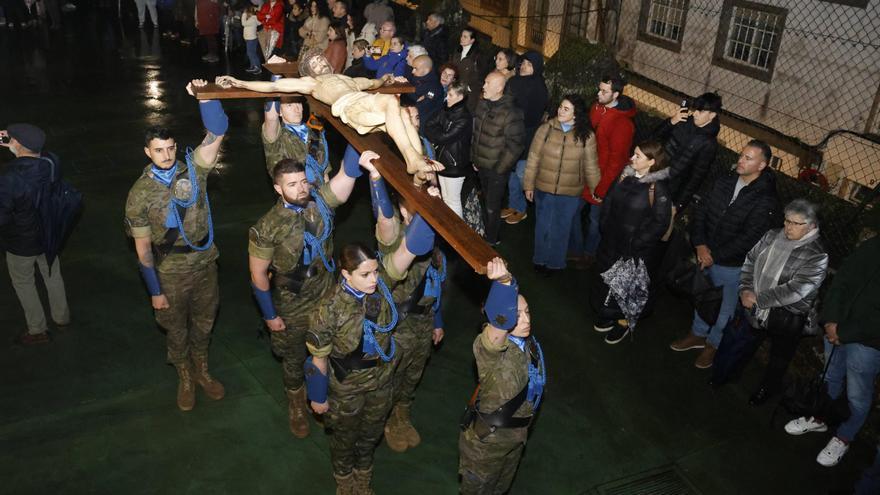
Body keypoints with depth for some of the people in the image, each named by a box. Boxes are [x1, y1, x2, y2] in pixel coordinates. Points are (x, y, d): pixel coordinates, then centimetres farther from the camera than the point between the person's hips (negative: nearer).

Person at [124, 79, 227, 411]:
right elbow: (143, 247, -8)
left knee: (204, 323, 21)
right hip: (170, 274, -2)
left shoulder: (193, 170, -9)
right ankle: (185, 379, 42)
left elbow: (217, 133, -24)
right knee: (177, 330, 17)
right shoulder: (140, 194, -13)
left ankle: (202, 371, 46)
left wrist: (204, 97, -39)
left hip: (205, 264, 2)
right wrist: (155, 291, -6)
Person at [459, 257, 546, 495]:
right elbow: (500, 325, -57)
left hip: (517, 433, 6)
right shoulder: (489, 346, -34)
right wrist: (503, 283, -72)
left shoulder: (528, 341, -12)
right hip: (487, 438, -6)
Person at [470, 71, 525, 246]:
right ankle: (485, 232, 42)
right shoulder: (482, 104, 1)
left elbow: (516, 144, -19)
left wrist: (500, 168, -15)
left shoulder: (510, 113, -22)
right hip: (481, 166, 7)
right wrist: (474, 158, 12)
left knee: (492, 207, 4)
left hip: (497, 169, -7)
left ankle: (491, 240, 24)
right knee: (486, 202, 23)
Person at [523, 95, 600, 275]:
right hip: (544, 189, 1)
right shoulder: (546, 129, -11)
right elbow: (533, 158, -5)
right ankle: (540, 259, 40)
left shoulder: (587, 136, -11)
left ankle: (555, 262, 38)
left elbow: (591, 166, -3)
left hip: (570, 193, 0)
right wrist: (528, 185, -2)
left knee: (561, 228, 16)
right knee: (542, 226, 17)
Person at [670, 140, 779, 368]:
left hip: (732, 266, -5)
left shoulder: (766, 201, -21)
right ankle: (698, 334, 47)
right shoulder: (725, 181, -2)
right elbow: (702, 211, 0)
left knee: (725, 309, 15)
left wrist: (715, 256, -19)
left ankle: (714, 343, 39)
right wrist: (700, 244, -12)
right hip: (706, 257, 6)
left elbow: (748, 239, -23)